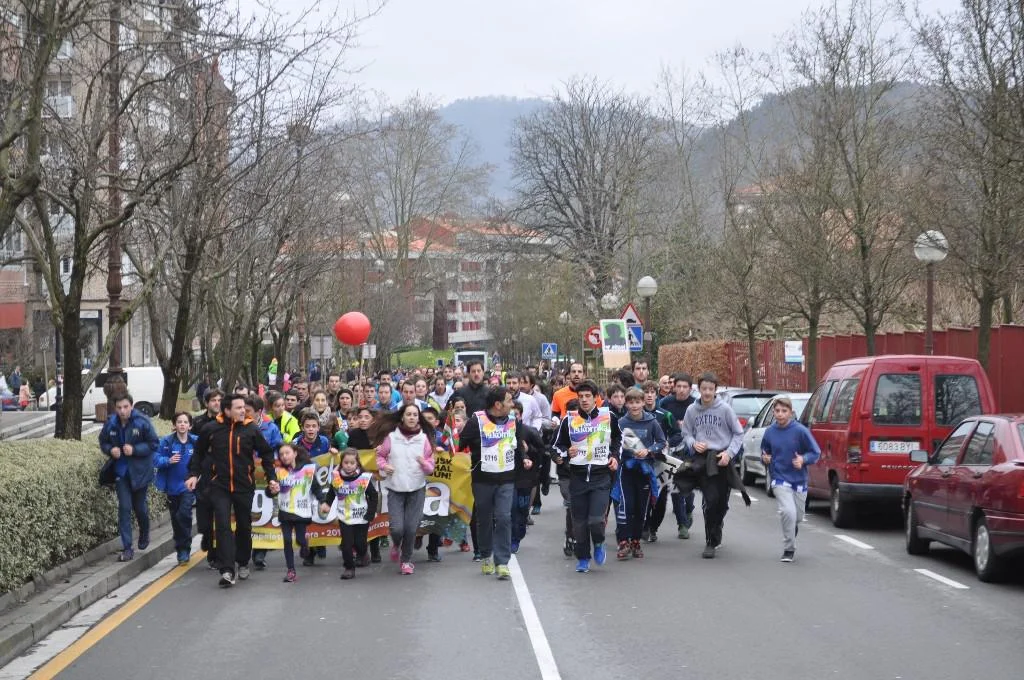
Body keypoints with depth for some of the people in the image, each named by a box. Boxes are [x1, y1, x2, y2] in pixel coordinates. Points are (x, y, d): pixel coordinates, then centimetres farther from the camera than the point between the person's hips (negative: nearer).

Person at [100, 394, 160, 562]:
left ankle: (144, 535, 42)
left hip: (140, 471, -2)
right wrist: (110, 450, -13)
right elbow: (103, 442, 9)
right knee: (124, 507, -5)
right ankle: (127, 548, -1)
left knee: (140, 507, 11)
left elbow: (154, 444, -11)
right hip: (121, 471, 2)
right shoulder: (111, 423, -5)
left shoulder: (142, 422, -15)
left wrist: (135, 450, -23)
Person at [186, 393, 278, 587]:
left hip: (244, 486, 1)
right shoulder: (211, 429, -5)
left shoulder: (251, 429, -5)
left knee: (244, 526, 14)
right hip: (219, 486, -1)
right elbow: (199, 452, 9)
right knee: (223, 525, -12)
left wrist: (271, 478, -1)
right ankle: (227, 570, -15)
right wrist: (194, 474, 0)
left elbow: (266, 453, 5)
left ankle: (242, 563, 33)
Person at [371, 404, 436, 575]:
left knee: (411, 528, -2)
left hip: (417, 489, 1)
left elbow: (430, 467, 3)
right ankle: (396, 545, 27)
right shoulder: (391, 437, -2)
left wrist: (424, 463, -18)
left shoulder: (424, 438, 0)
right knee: (397, 528, -10)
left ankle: (406, 560, 21)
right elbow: (380, 455, 9)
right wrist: (383, 466, -11)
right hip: (395, 489, -1)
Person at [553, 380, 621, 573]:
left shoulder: (609, 417, 2)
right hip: (578, 475, 1)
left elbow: (618, 438, 21)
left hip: (601, 476, -1)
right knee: (579, 521, 3)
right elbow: (558, 445, 9)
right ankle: (583, 558, 20)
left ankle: (598, 544, 18)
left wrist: (615, 456, 8)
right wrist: (566, 453, -11)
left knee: (596, 519, -14)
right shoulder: (569, 420, 1)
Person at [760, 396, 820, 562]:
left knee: (797, 517, 14)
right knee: (788, 512, -22)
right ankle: (789, 549, -7)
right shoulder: (769, 432, -2)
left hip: (799, 480, 1)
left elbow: (816, 453, -5)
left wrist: (803, 459, -22)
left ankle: (790, 542, 44)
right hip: (780, 480, -1)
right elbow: (764, 453, 13)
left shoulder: (800, 431, -10)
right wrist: (765, 459, -9)